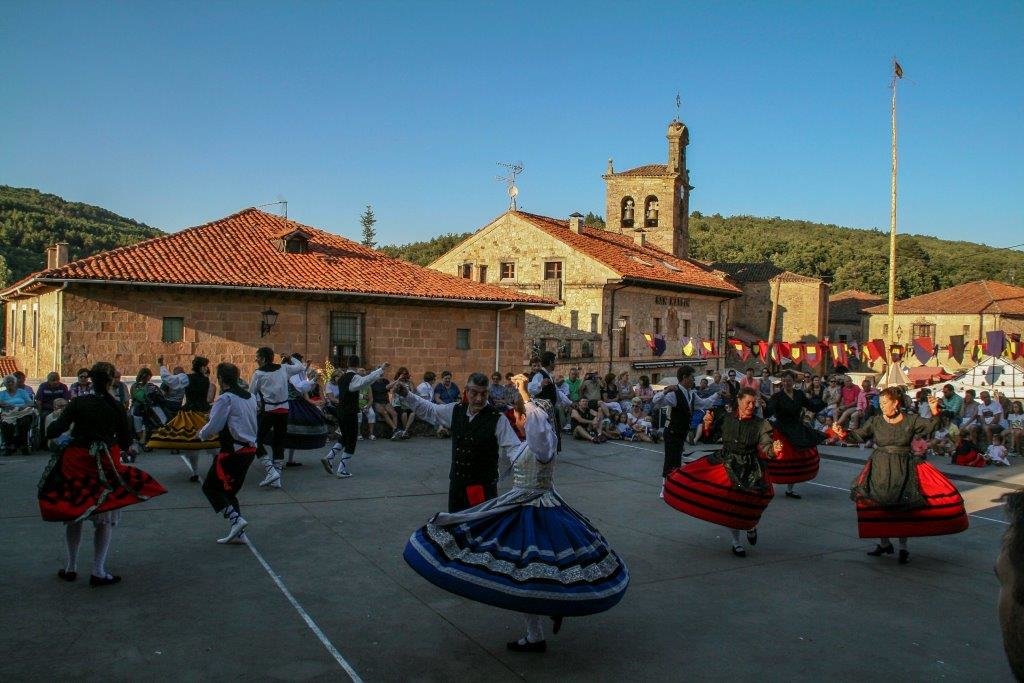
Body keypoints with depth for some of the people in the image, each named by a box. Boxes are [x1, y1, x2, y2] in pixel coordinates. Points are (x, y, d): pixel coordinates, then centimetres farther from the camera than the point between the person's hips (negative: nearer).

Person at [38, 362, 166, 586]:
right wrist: (128, 445, 20)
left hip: (76, 462, 2)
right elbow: (126, 442, -2)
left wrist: (50, 427, 13)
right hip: (105, 464, -2)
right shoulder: (116, 407, -5)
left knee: (73, 513, 18)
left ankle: (71, 567, 25)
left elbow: (56, 429, -8)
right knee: (105, 519, 7)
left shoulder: (78, 403, -3)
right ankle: (98, 572, 4)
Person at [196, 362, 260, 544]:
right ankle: (237, 532, 13)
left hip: (233, 450, -8)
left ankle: (235, 519, -10)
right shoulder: (250, 397, 13)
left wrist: (201, 435, 6)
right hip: (250, 449, 8)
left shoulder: (225, 398, -12)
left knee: (210, 487, 2)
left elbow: (213, 426, -16)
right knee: (230, 491, 17)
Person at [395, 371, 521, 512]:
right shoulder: (456, 411, 3)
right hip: (456, 483, 5)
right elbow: (428, 410, 14)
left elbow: (513, 448, -13)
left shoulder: (498, 418, -12)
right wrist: (406, 394, 6)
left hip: (484, 488, -5)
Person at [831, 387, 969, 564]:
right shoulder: (875, 421, 2)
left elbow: (931, 426, -4)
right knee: (878, 506, -2)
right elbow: (859, 435, 0)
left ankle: (903, 547, 16)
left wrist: (934, 412, -20)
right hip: (880, 469, 1)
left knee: (904, 508, 1)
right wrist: (844, 433, -15)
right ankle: (884, 543, 16)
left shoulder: (911, 420, 0)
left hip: (903, 470, -1)